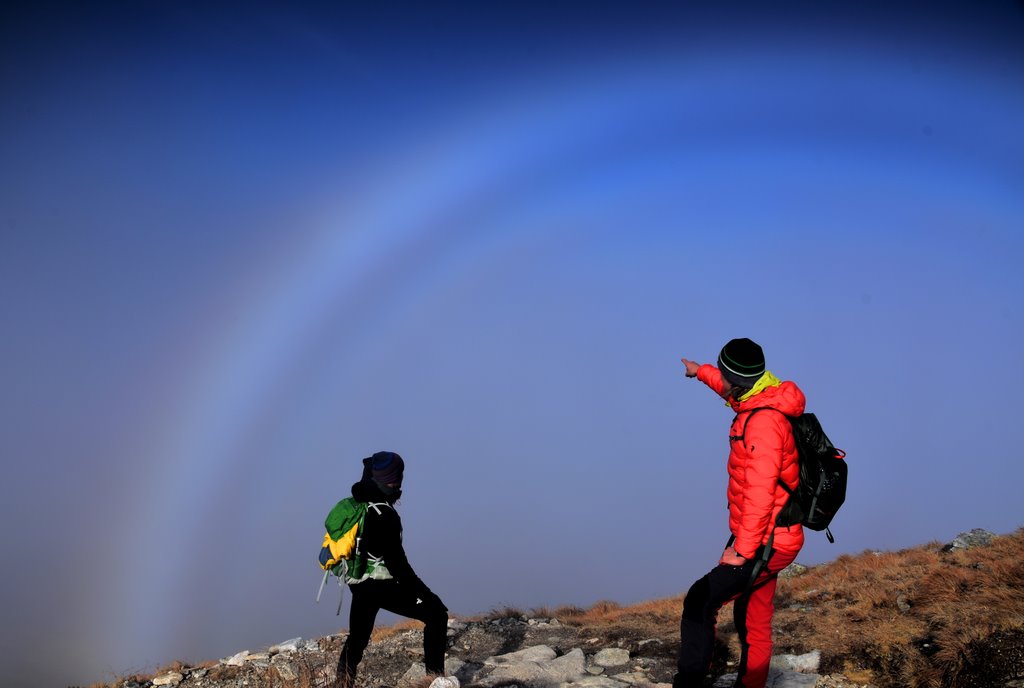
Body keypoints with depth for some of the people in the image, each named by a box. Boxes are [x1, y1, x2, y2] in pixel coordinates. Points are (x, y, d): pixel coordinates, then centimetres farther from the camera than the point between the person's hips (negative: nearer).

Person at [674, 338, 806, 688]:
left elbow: (760, 493, -26)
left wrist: (742, 550, -24)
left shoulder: (764, 423, -22)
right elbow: (734, 389, 34)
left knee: (701, 602, -16)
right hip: (767, 540, 10)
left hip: (765, 543, -10)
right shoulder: (760, 401, 7)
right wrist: (702, 371, 48)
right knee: (753, 622, 15)